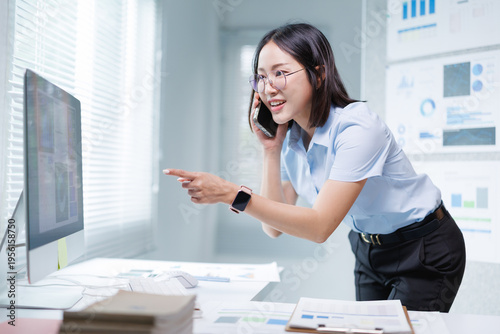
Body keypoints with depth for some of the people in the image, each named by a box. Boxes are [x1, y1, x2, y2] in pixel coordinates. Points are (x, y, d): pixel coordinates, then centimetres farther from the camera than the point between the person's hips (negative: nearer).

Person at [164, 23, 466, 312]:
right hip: (368, 248, 6)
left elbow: (320, 227, -34)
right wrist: (271, 150, -17)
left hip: (423, 250, -6)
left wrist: (232, 194, -40)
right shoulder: (289, 137, -7)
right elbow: (274, 228, -9)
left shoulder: (358, 126, -30)